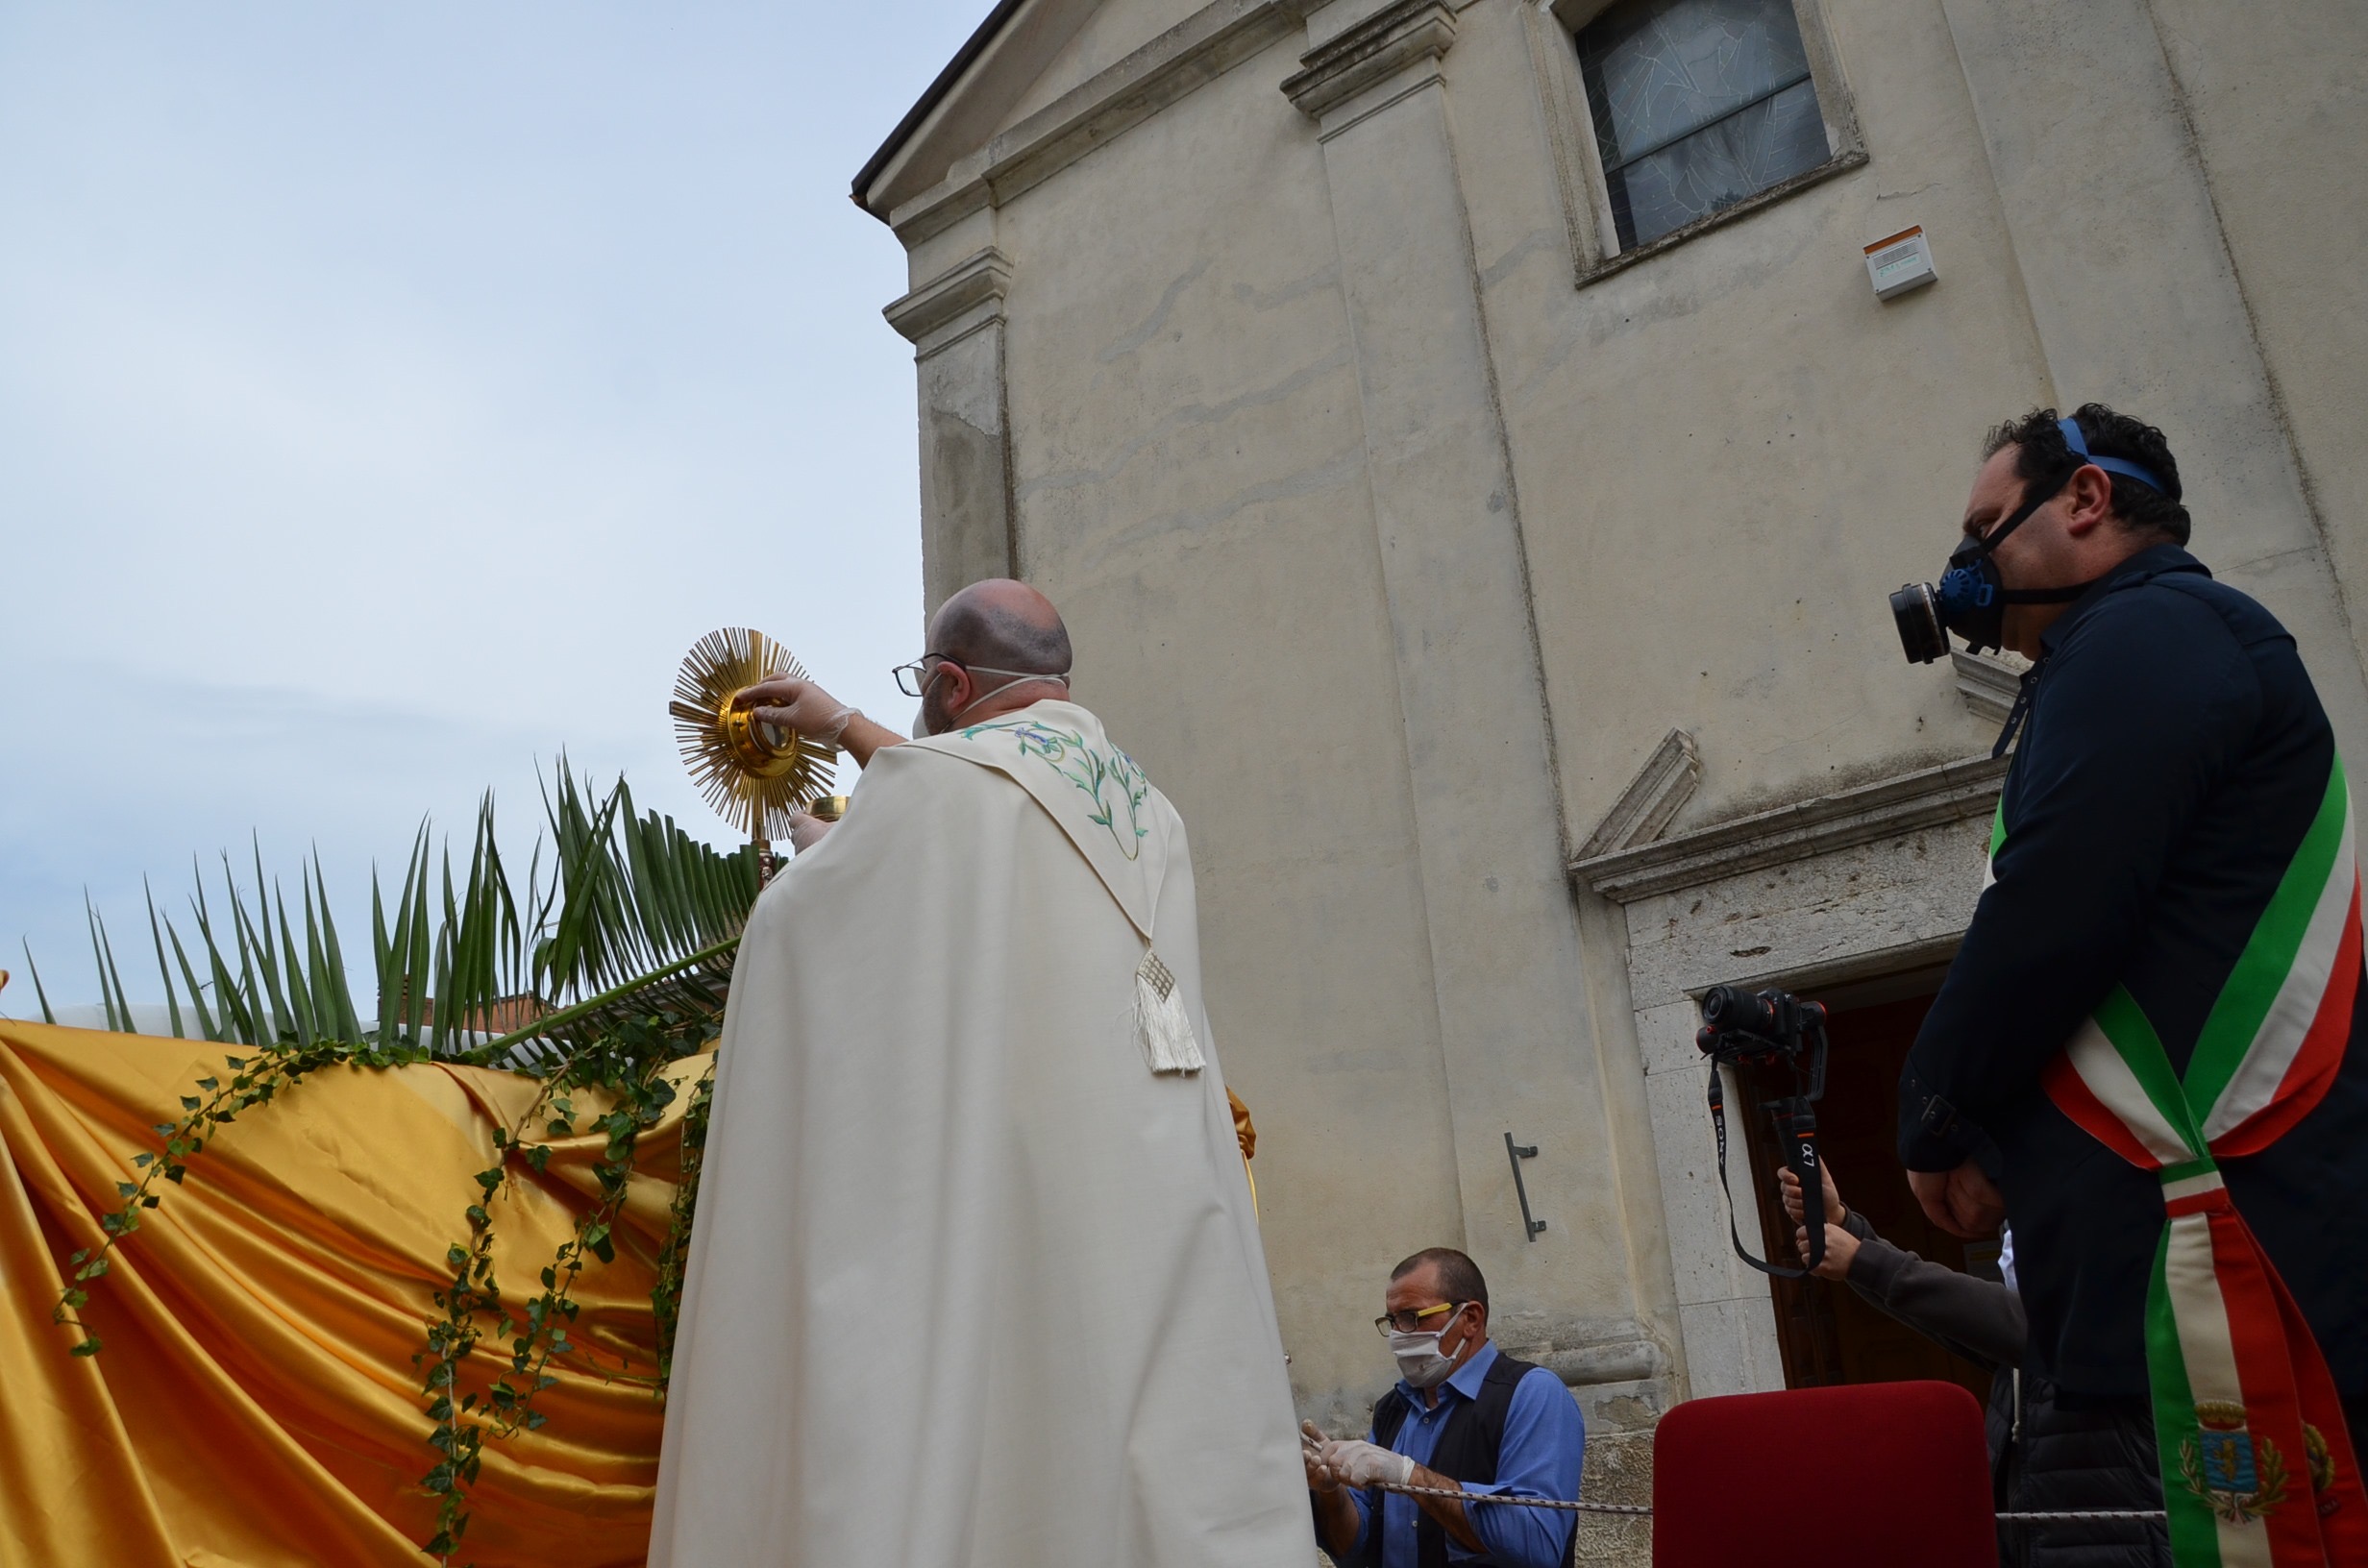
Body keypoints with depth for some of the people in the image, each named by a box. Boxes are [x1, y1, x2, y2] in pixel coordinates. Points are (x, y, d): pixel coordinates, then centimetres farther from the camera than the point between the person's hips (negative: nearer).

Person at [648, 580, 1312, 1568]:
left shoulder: (932, 779, -6)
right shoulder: (1145, 811, 17)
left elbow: (789, 923, 7)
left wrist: (823, 850, 28)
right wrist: (845, 728, 45)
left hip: (979, 1232, -6)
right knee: (1164, 1485, 6)